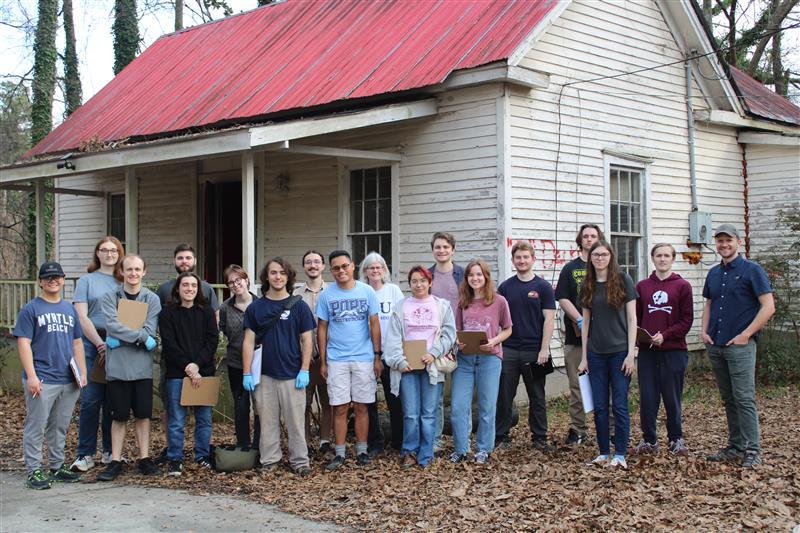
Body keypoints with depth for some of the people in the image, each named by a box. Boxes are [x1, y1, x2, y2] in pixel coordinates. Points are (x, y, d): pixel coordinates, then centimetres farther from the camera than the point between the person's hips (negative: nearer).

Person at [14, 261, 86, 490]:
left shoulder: (69, 309, 15)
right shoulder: (31, 309, -2)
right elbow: (24, 344, -8)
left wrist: (82, 372, 11)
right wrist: (31, 376, -15)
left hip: (69, 381, 5)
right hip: (42, 381, -5)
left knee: (60, 427, 14)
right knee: (36, 427, -1)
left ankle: (57, 466, 24)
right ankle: (34, 471, 5)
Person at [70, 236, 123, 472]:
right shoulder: (87, 280, 5)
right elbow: (82, 317, -2)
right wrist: (101, 344, -9)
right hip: (92, 344, -2)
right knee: (90, 400, -4)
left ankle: (110, 451, 17)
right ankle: (85, 454, 3)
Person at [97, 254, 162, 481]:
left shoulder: (152, 299, 4)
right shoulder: (110, 298, 2)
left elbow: (150, 331, -7)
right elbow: (113, 325, -12)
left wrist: (121, 340, -13)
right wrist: (141, 336, -16)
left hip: (142, 366, 1)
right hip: (117, 366, -1)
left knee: (143, 414, 7)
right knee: (119, 416, 5)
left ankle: (145, 458, 16)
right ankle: (115, 461, 12)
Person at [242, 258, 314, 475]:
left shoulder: (299, 306, 1)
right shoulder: (255, 307, 5)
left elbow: (306, 340, 2)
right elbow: (249, 341, 5)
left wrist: (304, 371, -6)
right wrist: (247, 373, -2)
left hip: (292, 374, -1)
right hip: (265, 375, 2)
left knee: (296, 420, 2)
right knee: (267, 421, 7)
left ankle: (299, 461, 10)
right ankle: (269, 460, 17)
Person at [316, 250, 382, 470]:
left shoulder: (367, 291, 0)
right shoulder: (326, 295, 1)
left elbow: (374, 324, 3)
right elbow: (322, 328, 5)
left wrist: (377, 356, -1)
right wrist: (322, 361, 2)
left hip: (364, 359, 0)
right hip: (336, 360, 0)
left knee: (361, 406, 6)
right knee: (340, 408, 2)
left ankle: (362, 450, 15)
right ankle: (339, 453, 9)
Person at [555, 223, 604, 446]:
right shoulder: (570, 269, 8)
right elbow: (563, 299, 1)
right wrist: (581, 320, -12)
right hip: (576, 335, 0)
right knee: (577, 385, 4)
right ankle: (577, 430, 12)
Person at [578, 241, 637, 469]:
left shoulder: (623, 281, -3)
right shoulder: (588, 286, 8)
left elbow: (632, 319, -4)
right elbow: (585, 323, 11)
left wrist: (631, 353, -10)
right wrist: (584, 357, 8)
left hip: (620, 351, -4)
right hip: (596, 353, 4)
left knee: (619, 405, -2)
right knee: (599, 406, 6)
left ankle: (620, 455, 6)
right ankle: (604, 453, 15)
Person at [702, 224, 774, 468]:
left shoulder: (751, 270, -6)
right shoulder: (714, 273, 14)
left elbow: (768, 306, -10)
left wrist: (746, 334, -14)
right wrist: (705, 331, 7)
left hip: (740, 346, -6)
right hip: (715, 346, 7)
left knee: (744, 399, -7)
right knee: (728, 399, 12)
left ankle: (753, 450, -2)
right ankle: (736, 446, 20)